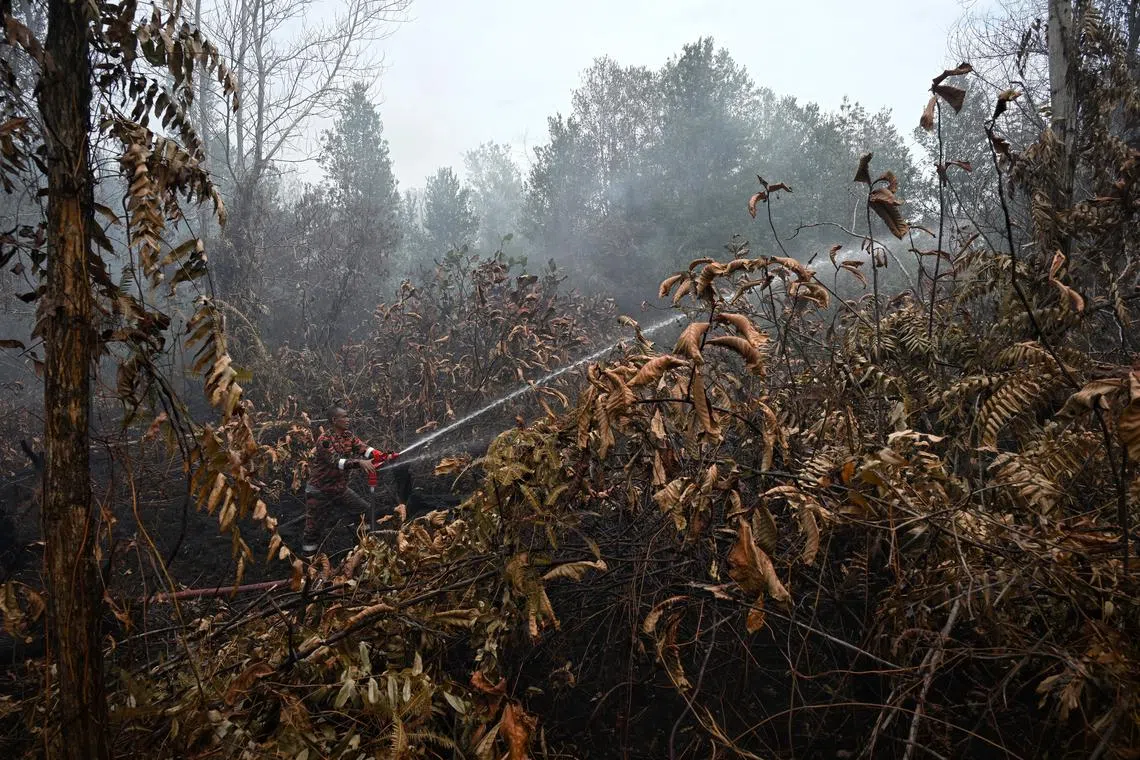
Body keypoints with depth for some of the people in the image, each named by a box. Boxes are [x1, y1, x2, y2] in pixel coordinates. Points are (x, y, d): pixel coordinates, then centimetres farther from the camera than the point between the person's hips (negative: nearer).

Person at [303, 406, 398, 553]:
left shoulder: (348, 435, 1)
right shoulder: (324, 440, -22)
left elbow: (363, 448, -13)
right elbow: (336, 462, -33)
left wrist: (382, 456, -30)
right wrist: (360, 462, -45)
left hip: (340, 488, 7)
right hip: (320, 491, -7)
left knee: (366, 511, 6)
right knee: (314, 529, -1)